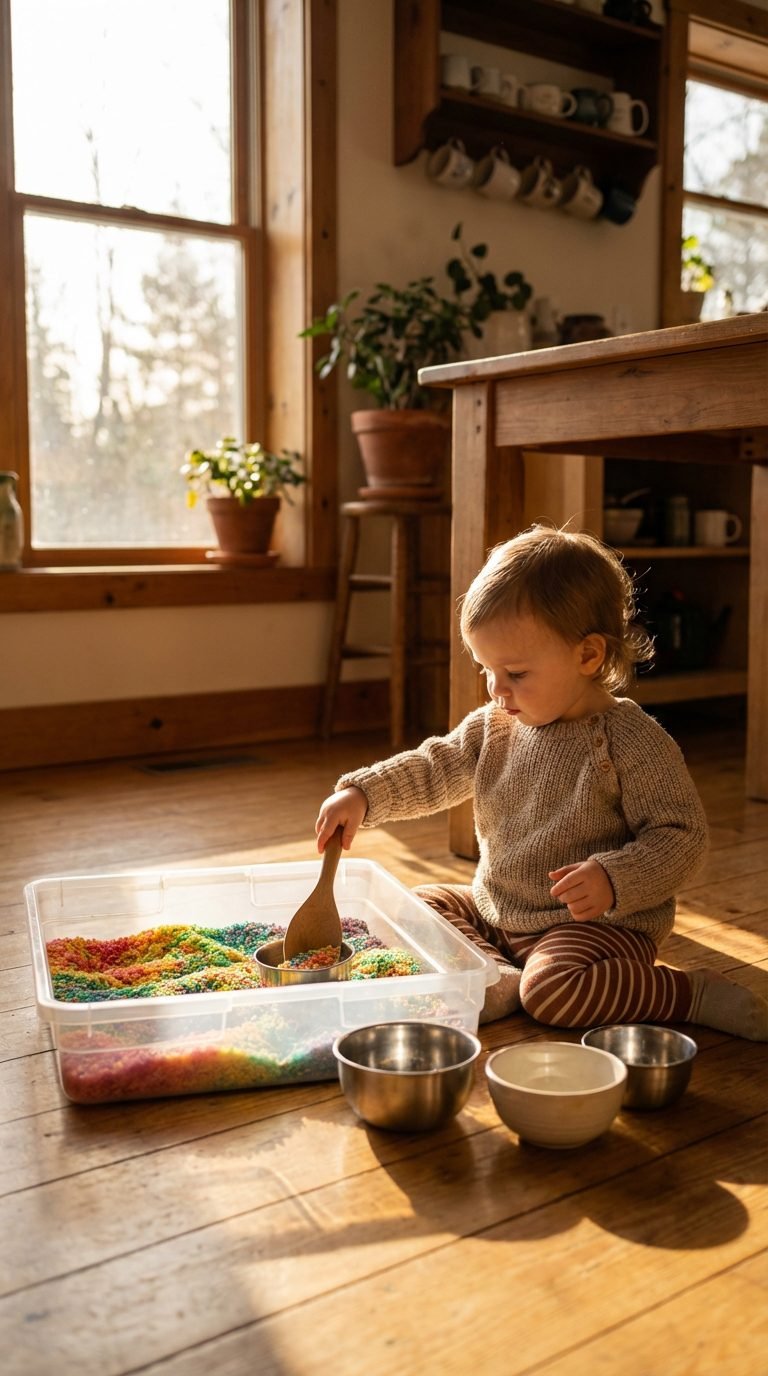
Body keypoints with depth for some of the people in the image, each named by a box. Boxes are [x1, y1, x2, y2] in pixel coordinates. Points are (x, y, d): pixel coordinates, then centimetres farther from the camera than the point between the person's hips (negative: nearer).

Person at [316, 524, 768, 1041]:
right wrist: (362, 794, -9)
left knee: (551, 988, -32)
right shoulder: (493, 728, 1)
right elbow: (432, 770, 7)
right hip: (495, 913, 8)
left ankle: (695, 994, -13)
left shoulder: (633, 742, -18)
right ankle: (497, 978, -15)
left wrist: (614, 880, -32)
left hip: (600, 923, -7)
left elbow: (683, 836, -17)